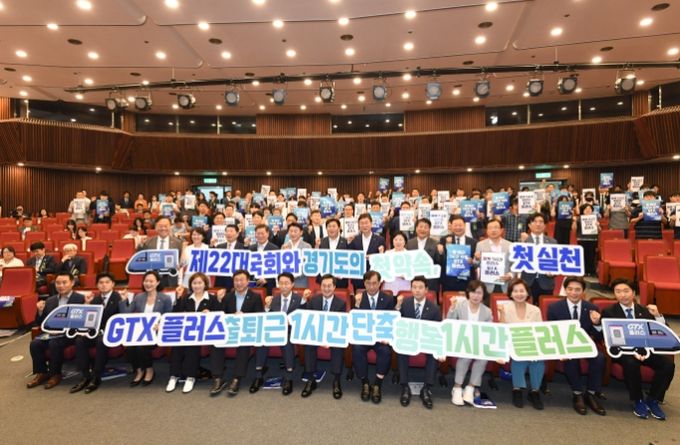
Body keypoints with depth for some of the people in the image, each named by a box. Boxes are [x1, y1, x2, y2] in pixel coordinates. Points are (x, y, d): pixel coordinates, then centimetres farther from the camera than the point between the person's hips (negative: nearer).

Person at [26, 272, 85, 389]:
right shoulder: (50, 301, 15)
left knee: (54, 343, -30)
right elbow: (40, 323, 15)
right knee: (35, 343, -19)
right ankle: (42, 373, 0)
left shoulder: (80, 299, -2)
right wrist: (40, 311, -2)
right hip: (51, 332, 6)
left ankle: (55, 374, -10)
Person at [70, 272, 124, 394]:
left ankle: (96, 378, -22)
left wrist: (123, 301, -23)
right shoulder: (95, 298, 15)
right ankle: (86, 376, -15)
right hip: (97, 331, 5)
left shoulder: (119, 298, 1)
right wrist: (87, 304, -5)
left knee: (101, 341, -34)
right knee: (79, 340, -22)